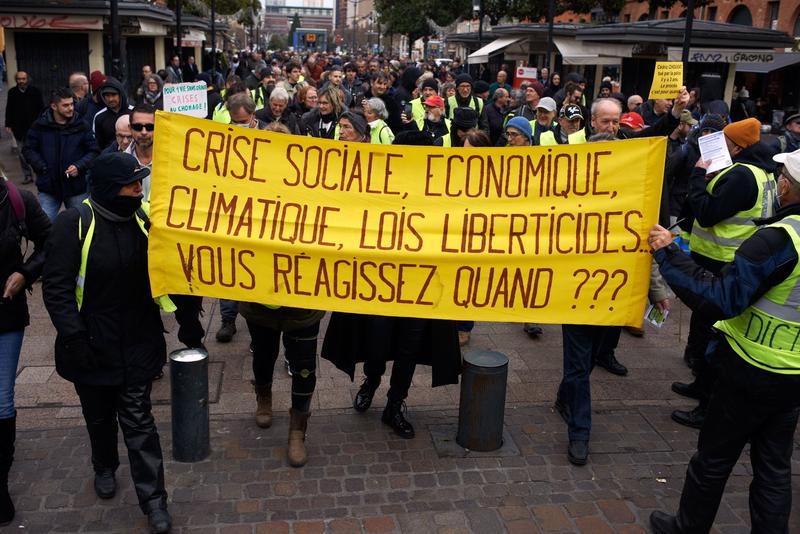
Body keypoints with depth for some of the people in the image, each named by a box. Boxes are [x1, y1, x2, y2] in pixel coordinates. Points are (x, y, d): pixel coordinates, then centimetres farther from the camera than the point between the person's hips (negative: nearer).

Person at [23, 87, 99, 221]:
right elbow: (29, 150, 5)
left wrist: (79, 166, -13)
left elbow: (93, 151, 2)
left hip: (76, 187, 1)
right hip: (48, 187, 0)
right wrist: (42, 168, -9)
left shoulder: (81, 126, -1)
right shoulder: (40, 126, -1)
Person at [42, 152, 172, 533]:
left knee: (138, 419, 2)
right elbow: (56, 286, -14)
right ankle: (104, 467, 47)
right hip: (92, 345, -1)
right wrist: (74, 337, -18)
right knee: (99, 415, 20)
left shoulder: (144, 219, -4)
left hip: (137, 343, 1)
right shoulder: (75, 223, -15)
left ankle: (153, 498, 10)